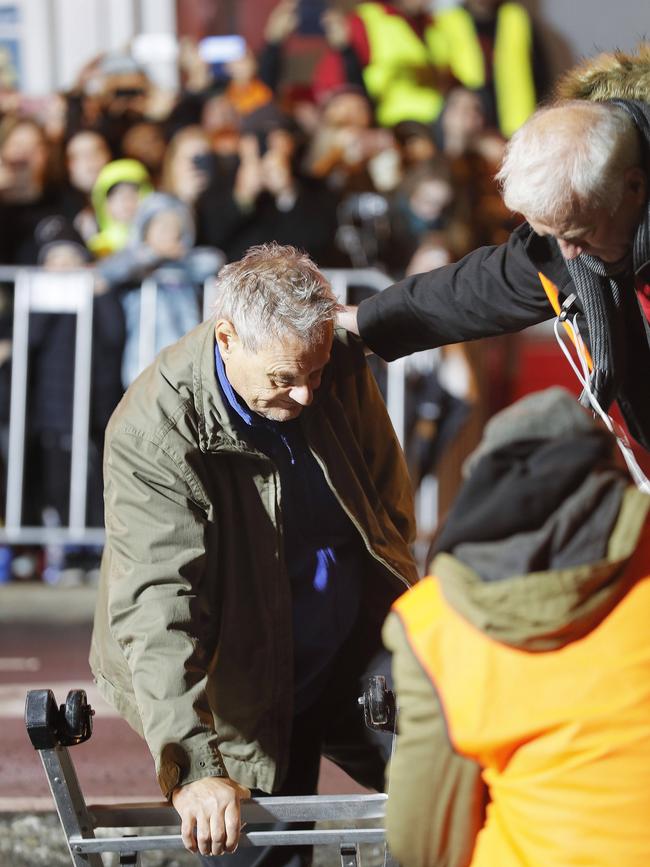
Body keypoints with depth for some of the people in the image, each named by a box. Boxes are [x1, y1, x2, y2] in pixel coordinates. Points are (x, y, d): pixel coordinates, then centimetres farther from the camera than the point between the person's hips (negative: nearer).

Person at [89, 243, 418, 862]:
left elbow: (390, 502, 8)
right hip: (247, 689, -4)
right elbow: (156, 607, -34)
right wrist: (193, 769, -42)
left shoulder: (342, 369, -11)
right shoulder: (153, 433, -27)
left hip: (360, 648, 5)